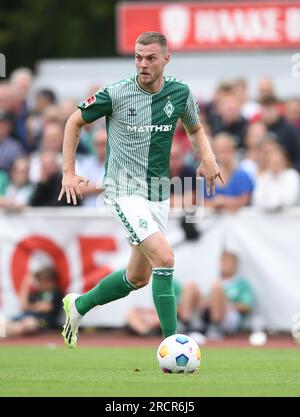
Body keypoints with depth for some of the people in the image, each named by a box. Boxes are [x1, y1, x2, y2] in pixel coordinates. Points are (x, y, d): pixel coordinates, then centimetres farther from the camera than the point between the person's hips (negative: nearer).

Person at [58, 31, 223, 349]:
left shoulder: (180, 93, 0)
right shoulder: (115, 94, -11)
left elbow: (195, 129, 19)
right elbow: (75, 122, 3)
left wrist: (208, 157, -3)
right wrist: (69, 173, -3)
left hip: (159, 194, 6)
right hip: (125, 191, -6)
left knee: (138, 277, 15)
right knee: (164, 258, -23)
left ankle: (78, 305, 39)